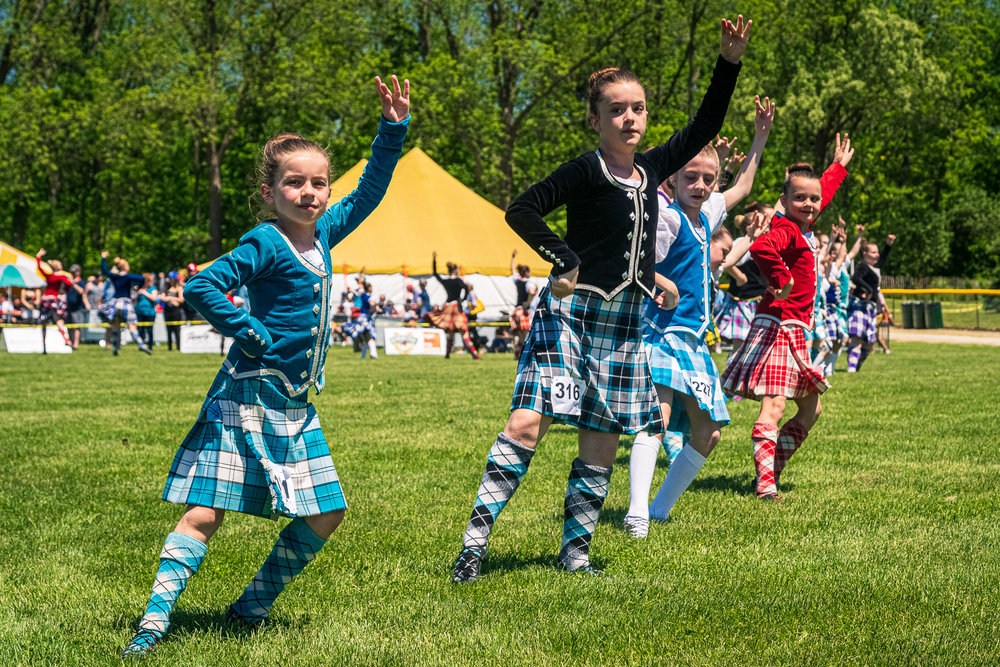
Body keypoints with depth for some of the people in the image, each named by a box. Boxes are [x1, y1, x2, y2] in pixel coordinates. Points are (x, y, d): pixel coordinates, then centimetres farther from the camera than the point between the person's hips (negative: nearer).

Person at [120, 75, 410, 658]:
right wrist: (253, 335, -15)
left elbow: (370, 191, 21)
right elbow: (202, 287, -20)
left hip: (295, 407, 8)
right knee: (205, 511, -9)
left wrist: (394, 129, 15)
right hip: (247, 398, -8)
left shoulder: (323, 233, 9)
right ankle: (156, 618, -8)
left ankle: (255, 605, 17)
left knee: (327, 513, 6)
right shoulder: (267, 244, -13)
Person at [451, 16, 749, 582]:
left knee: (602, 445, 6)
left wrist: (730, 63, 11)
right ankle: (476, 540, -13)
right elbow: (522, 211, -11)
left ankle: (576, 552, 15)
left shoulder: (650, 170, 10)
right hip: (571, 314, -6)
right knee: (528, 424, -15)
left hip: (624, 323, 6)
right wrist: (566, 261, -16)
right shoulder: (587, 171, -8)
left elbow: (705, 127, 18)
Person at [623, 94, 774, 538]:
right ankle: (637, 513, -39)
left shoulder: (707, 215, 15)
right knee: (658, 414, -28)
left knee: (707, 433, 11)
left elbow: (741, 188, 33)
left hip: (694, 338, 9)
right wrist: (661, 283, -32)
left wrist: (760, 139, 32)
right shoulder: (668, 217, -10)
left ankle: (661, 508, 22)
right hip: (663, 331, -9)